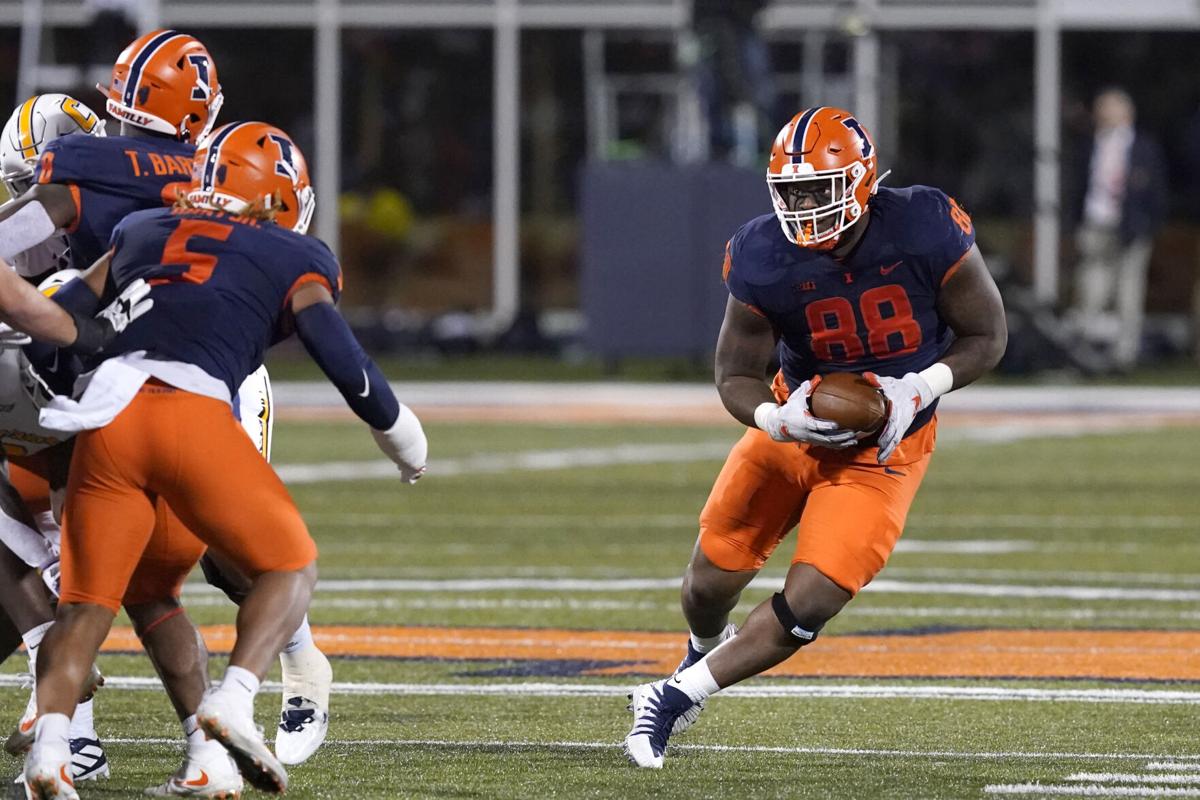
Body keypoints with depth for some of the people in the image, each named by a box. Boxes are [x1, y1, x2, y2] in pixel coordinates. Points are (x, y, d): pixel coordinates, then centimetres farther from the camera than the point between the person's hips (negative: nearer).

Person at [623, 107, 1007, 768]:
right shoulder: (764, 260, -19)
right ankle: (706, 653, 47)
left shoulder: (924, 232, -24)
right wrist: (774, 418, -30)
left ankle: (676, 698, 3)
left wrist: (921, 388, -27)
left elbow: (986, 337, -10)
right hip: (798, 424, 2)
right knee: (712, 579, 9)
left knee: (809, 606, -14)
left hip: (883, 447, -2)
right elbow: (736, 375, -8)